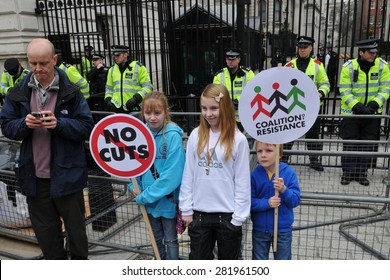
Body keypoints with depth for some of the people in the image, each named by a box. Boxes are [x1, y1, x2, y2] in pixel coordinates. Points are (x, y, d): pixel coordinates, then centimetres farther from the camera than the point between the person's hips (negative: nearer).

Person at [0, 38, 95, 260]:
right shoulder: (19, 93, 3)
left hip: (66, 175, -3)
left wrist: (59, 123, -24)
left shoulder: (71, 92, -6)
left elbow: (87, 128, -9)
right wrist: (24, 124, -15)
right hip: (34, 176, 3)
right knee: (45, 233, 17)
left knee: (76, 228, 13)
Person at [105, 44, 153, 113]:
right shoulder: (112, 70, 16)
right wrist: (108, 100, 7)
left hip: (134, 108, -4)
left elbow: (148, 87, -5)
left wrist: (136, 99, -16)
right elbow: (109, 88, 26)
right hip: (116, 109, 5)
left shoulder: (138, 67, 0)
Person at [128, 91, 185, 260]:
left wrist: (145, 196, -20)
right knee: (156, 238, 25)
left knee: (170, 240, 14)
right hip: (148, 199, 6)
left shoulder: (172, 136, -21)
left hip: (167, 199, -6)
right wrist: (134, 186, -5)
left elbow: (172, 175, -25)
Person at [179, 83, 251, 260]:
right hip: (199, 213, 2)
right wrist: (186, 209, 1)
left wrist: (238, 216, -7)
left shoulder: (238, 139, -10)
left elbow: (242, 181, -7)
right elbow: (188, 175, 1)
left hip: (227, 215, -2)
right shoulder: (196, 135, -2)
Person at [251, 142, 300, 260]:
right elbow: (249, 202, -12)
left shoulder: (289, 173, -12)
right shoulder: (254, 175, -12)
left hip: (283, 229, 0)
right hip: (260, 229, 0)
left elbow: (296, 200, -12)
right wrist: (266, 203, -27)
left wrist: (284, 190, -30)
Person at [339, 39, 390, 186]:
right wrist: (357, 106, -23)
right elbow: (345, 92, -12)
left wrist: (375, 104, -18)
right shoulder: (349, 67, -11)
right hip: (351, 112, -2)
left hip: (372, 113, 2)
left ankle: (362, 173, 24)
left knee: (368, 145, 9)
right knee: (350, 144, 4)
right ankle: (347, 173, 19)